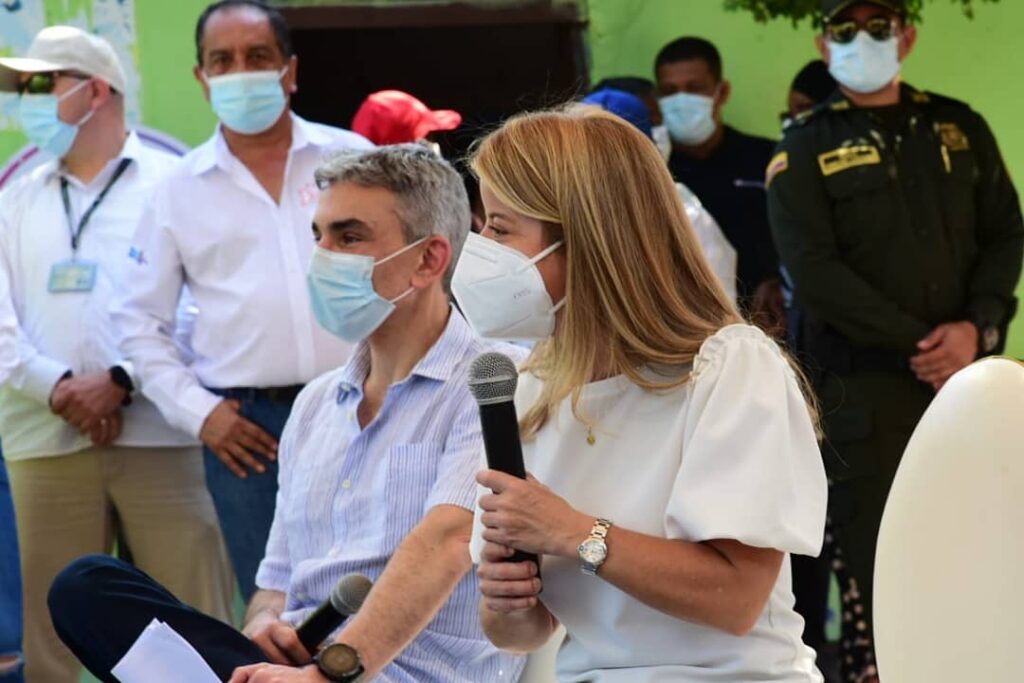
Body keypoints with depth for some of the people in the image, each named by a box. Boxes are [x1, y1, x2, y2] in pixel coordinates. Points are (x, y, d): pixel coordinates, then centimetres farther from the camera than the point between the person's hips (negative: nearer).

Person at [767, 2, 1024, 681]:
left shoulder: (960, 128, 13)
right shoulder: (807, 149, 2)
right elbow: (815, 273, -8)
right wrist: (918, 343, -13)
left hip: (965, 372, 3)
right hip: (864, 386, -3)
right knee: (876, 556, -4)